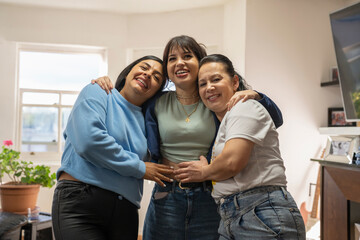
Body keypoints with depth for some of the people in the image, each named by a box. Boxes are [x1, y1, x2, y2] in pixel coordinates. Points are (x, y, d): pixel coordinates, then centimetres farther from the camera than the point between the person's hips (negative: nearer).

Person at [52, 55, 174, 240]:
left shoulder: (144, 120, 16)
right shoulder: (97, 93, 1)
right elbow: (89, 140, -15)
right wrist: (139, 168, -8)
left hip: (125, 211, 5)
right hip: (80, 203, -5)